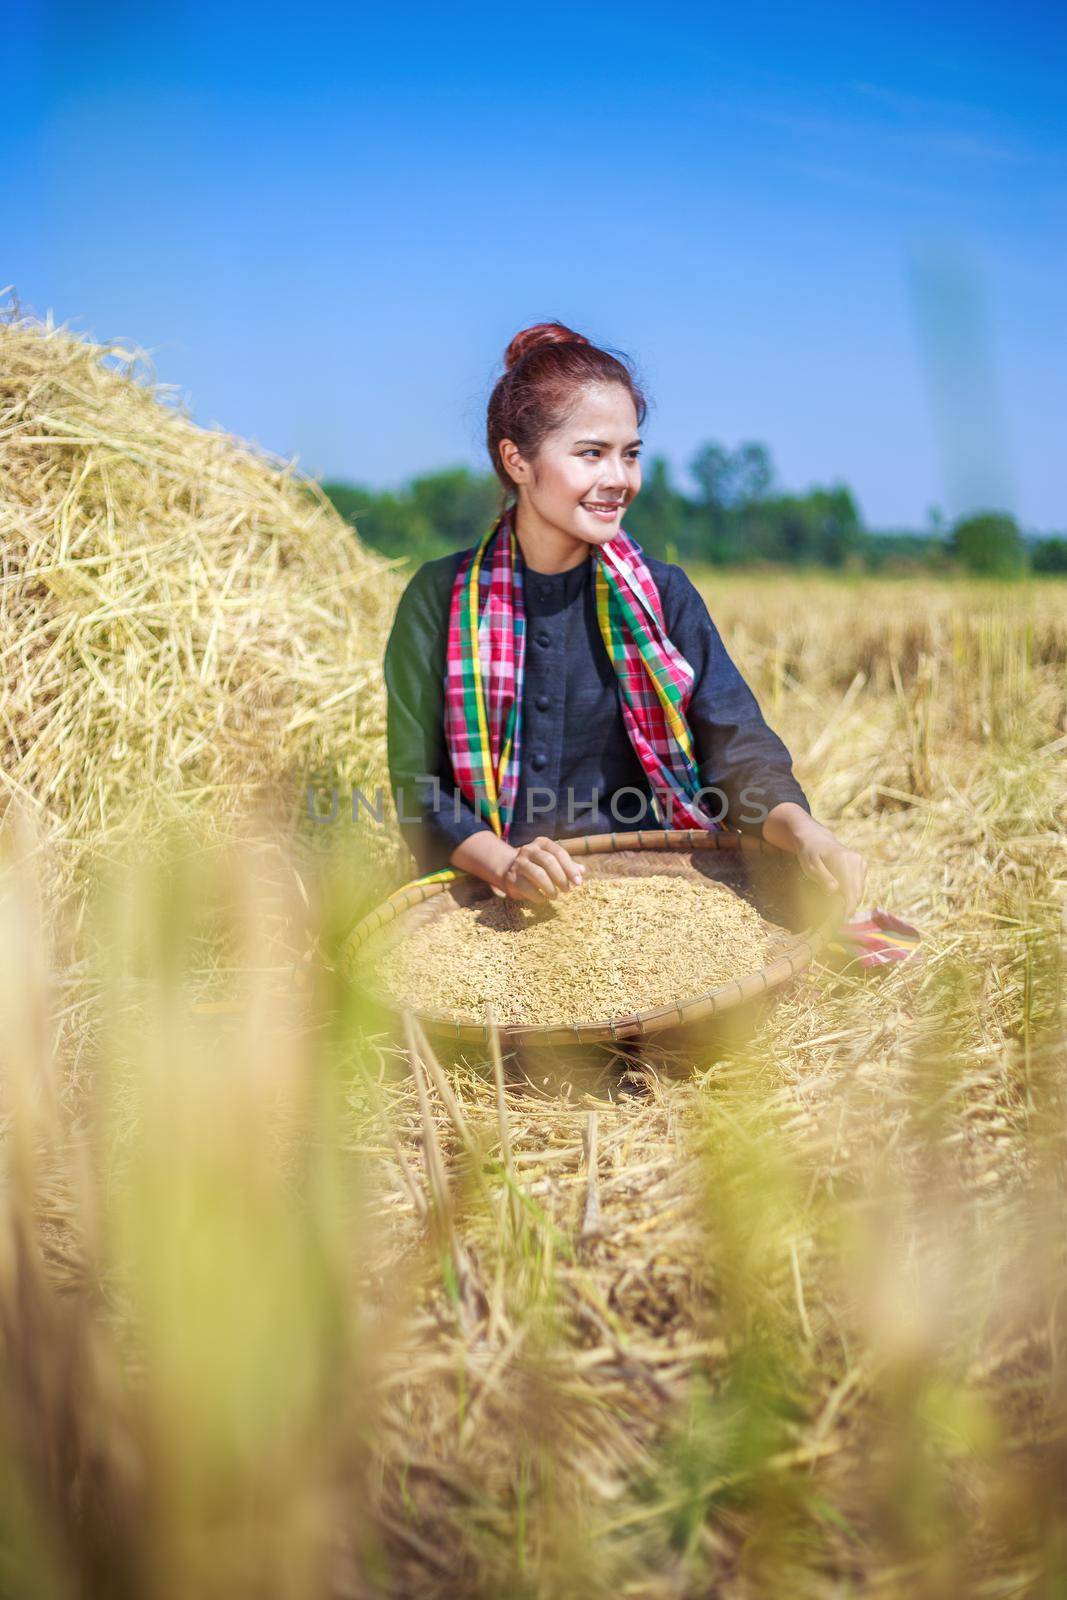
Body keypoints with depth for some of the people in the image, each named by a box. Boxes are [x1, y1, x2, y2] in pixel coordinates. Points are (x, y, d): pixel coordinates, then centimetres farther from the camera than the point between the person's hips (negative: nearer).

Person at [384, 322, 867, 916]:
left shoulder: (662, 594, 2)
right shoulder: (442, 596, -2)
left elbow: (737, 746, -8)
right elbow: (417, 783, -4)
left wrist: (805, 833, -29)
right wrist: (506, 865, -23)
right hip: (488, 902, -1)